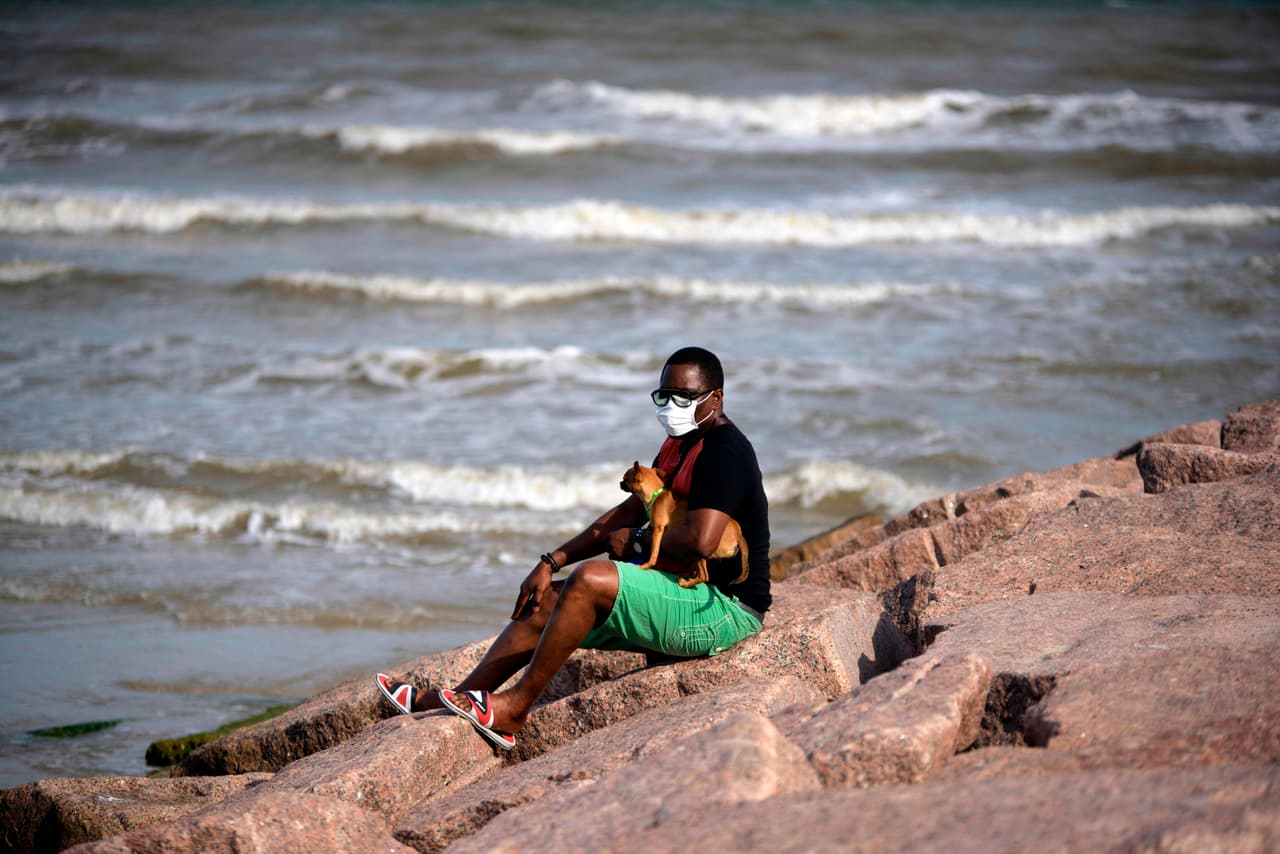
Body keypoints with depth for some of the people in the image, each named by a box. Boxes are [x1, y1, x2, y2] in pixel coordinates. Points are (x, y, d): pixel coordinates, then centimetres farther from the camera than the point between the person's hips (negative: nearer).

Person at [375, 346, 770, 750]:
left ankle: (514, 707, -17)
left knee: (590, 578, -27)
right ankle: (445, 701, 8)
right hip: (685, 599, 11)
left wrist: (637, 542, -11)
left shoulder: (724, 451, -17)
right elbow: (629, 513, 20)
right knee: (546, 601, 8)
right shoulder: (679, 445, 16)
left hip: (725, 610, -11)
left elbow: (701, 539, -29)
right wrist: (552, 561, 12)